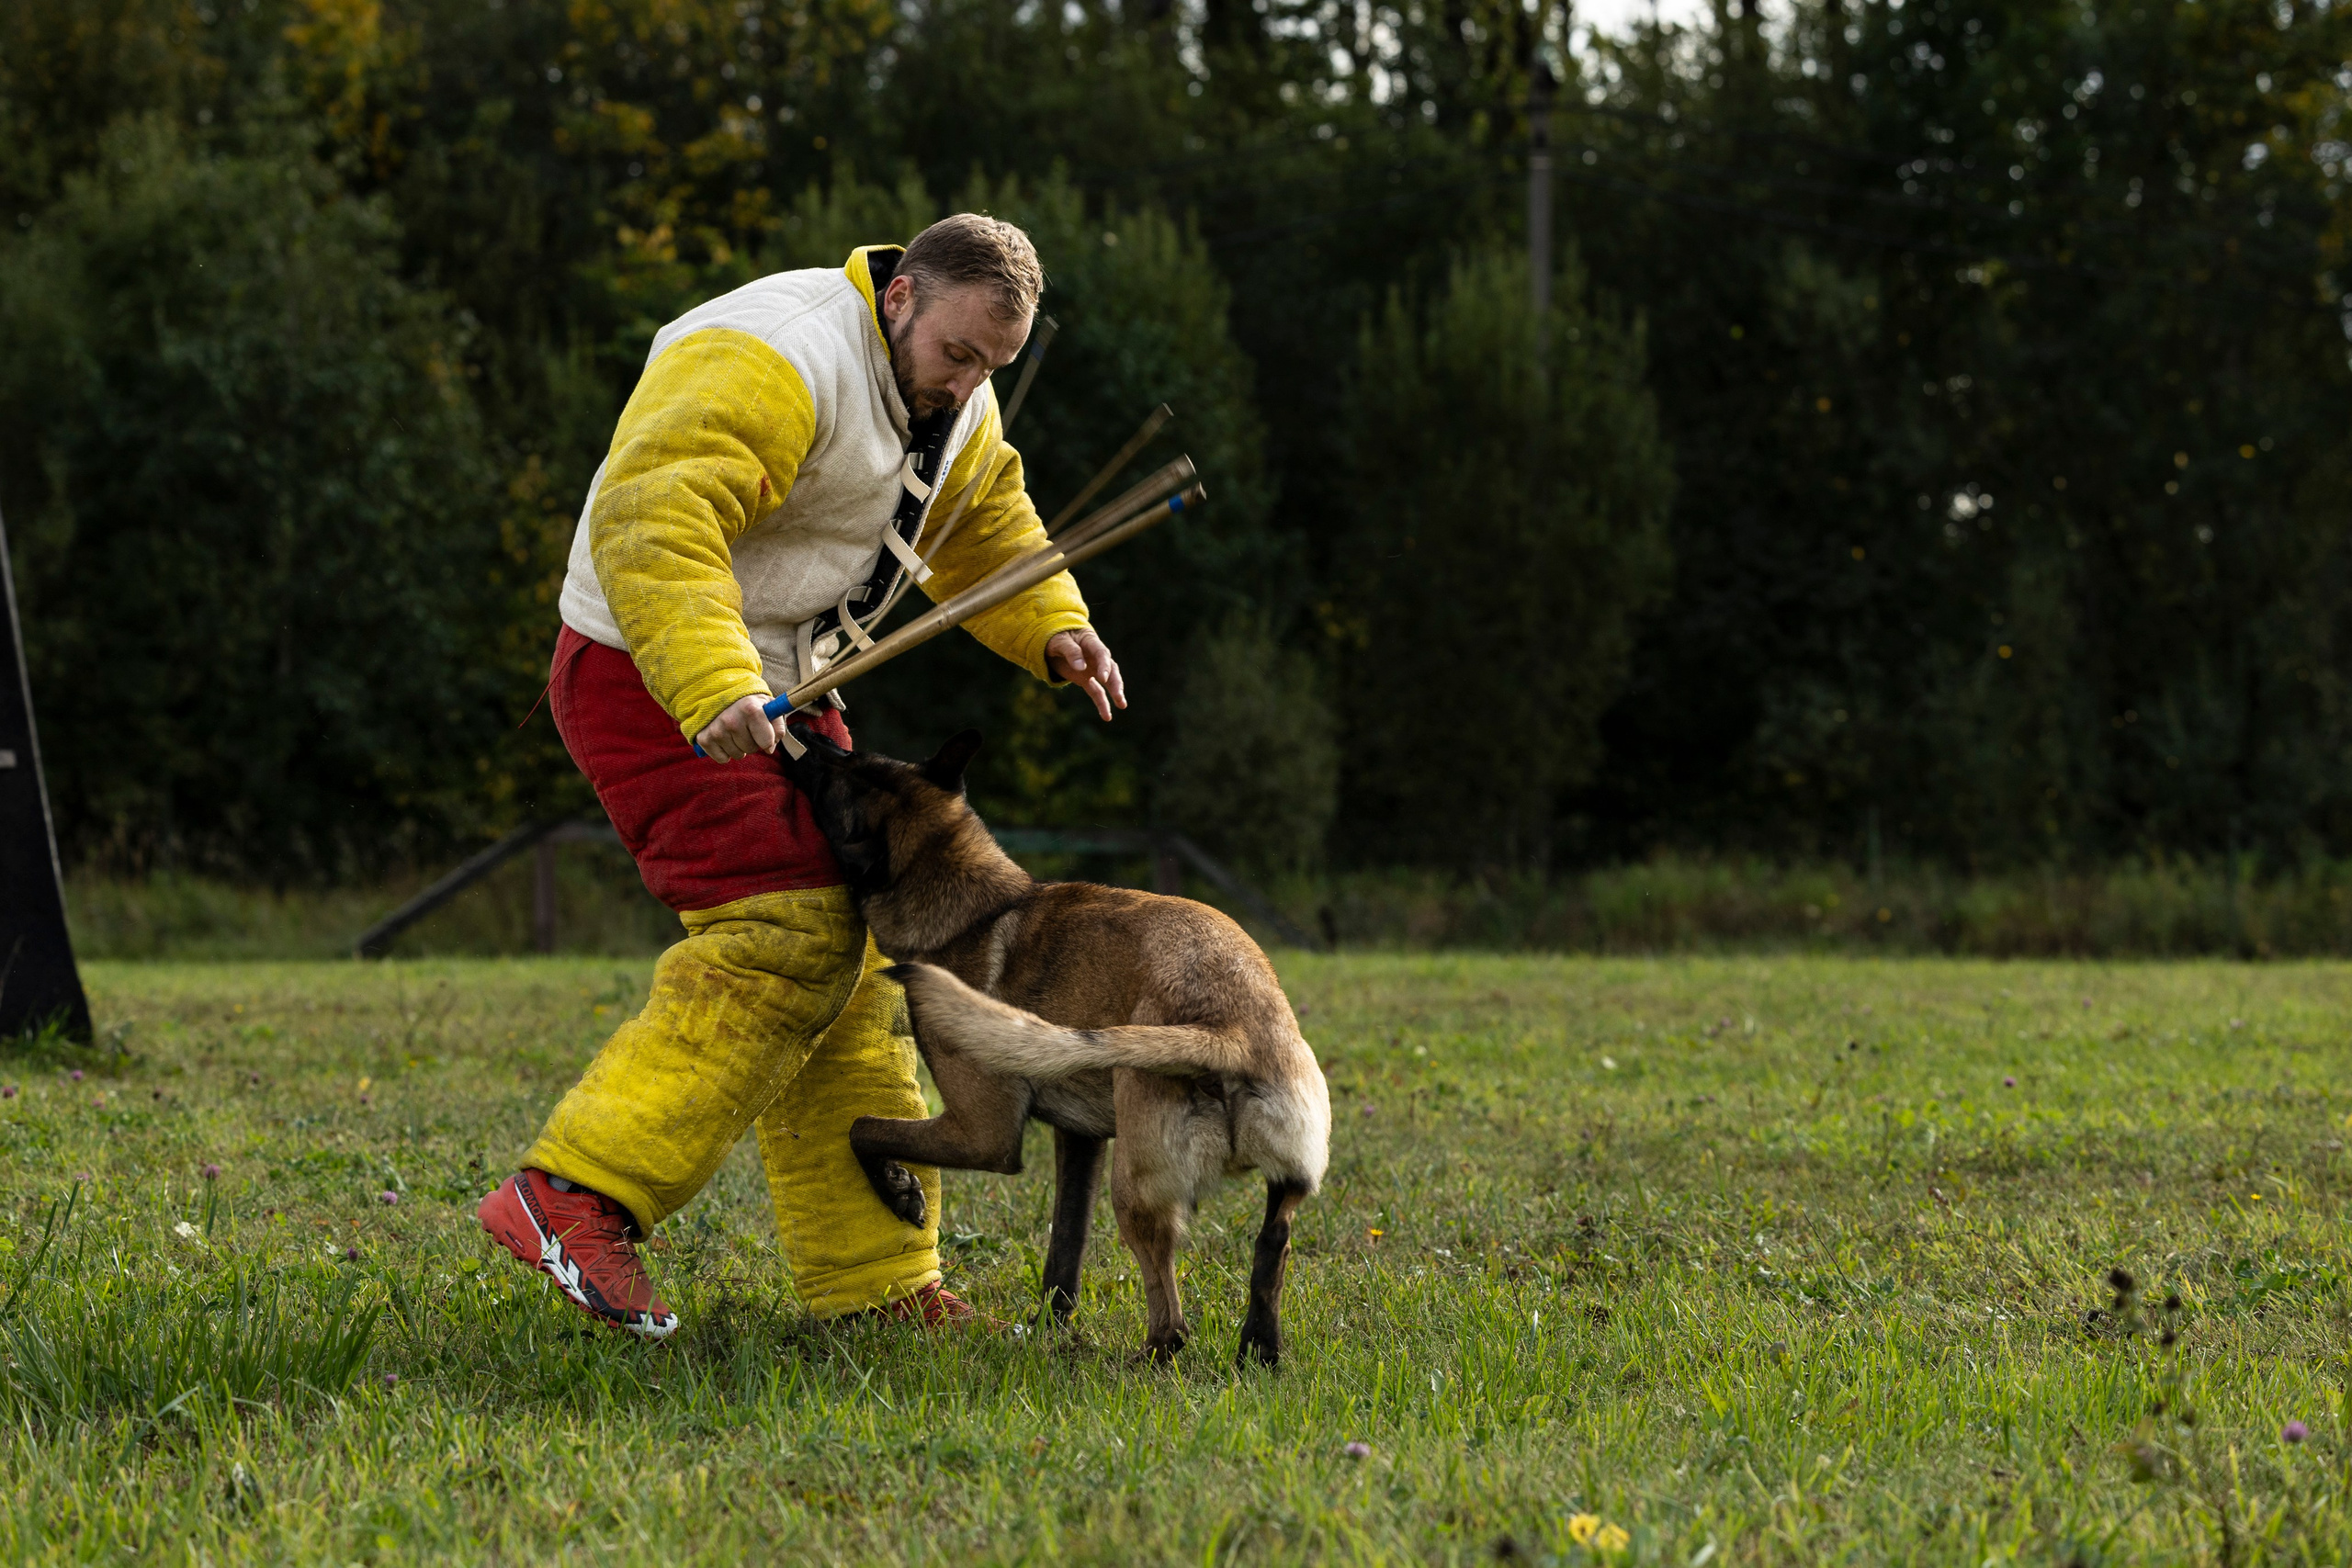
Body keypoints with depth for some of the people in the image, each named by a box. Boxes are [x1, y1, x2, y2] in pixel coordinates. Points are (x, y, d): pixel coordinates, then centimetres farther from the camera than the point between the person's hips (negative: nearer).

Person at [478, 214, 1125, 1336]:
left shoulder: (951, 398, 9)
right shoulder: (777, 366, -23)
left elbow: (988, 525, 26)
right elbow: (652, 521, -35)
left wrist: (1052, 629, 6)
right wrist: (713, 690, -45)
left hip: (775, 690, 10)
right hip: (654, 681, -10)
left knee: (849, 966, 6)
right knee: (784, 939, -21)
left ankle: (872, 1282, 10)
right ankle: (573, 1196, -24)